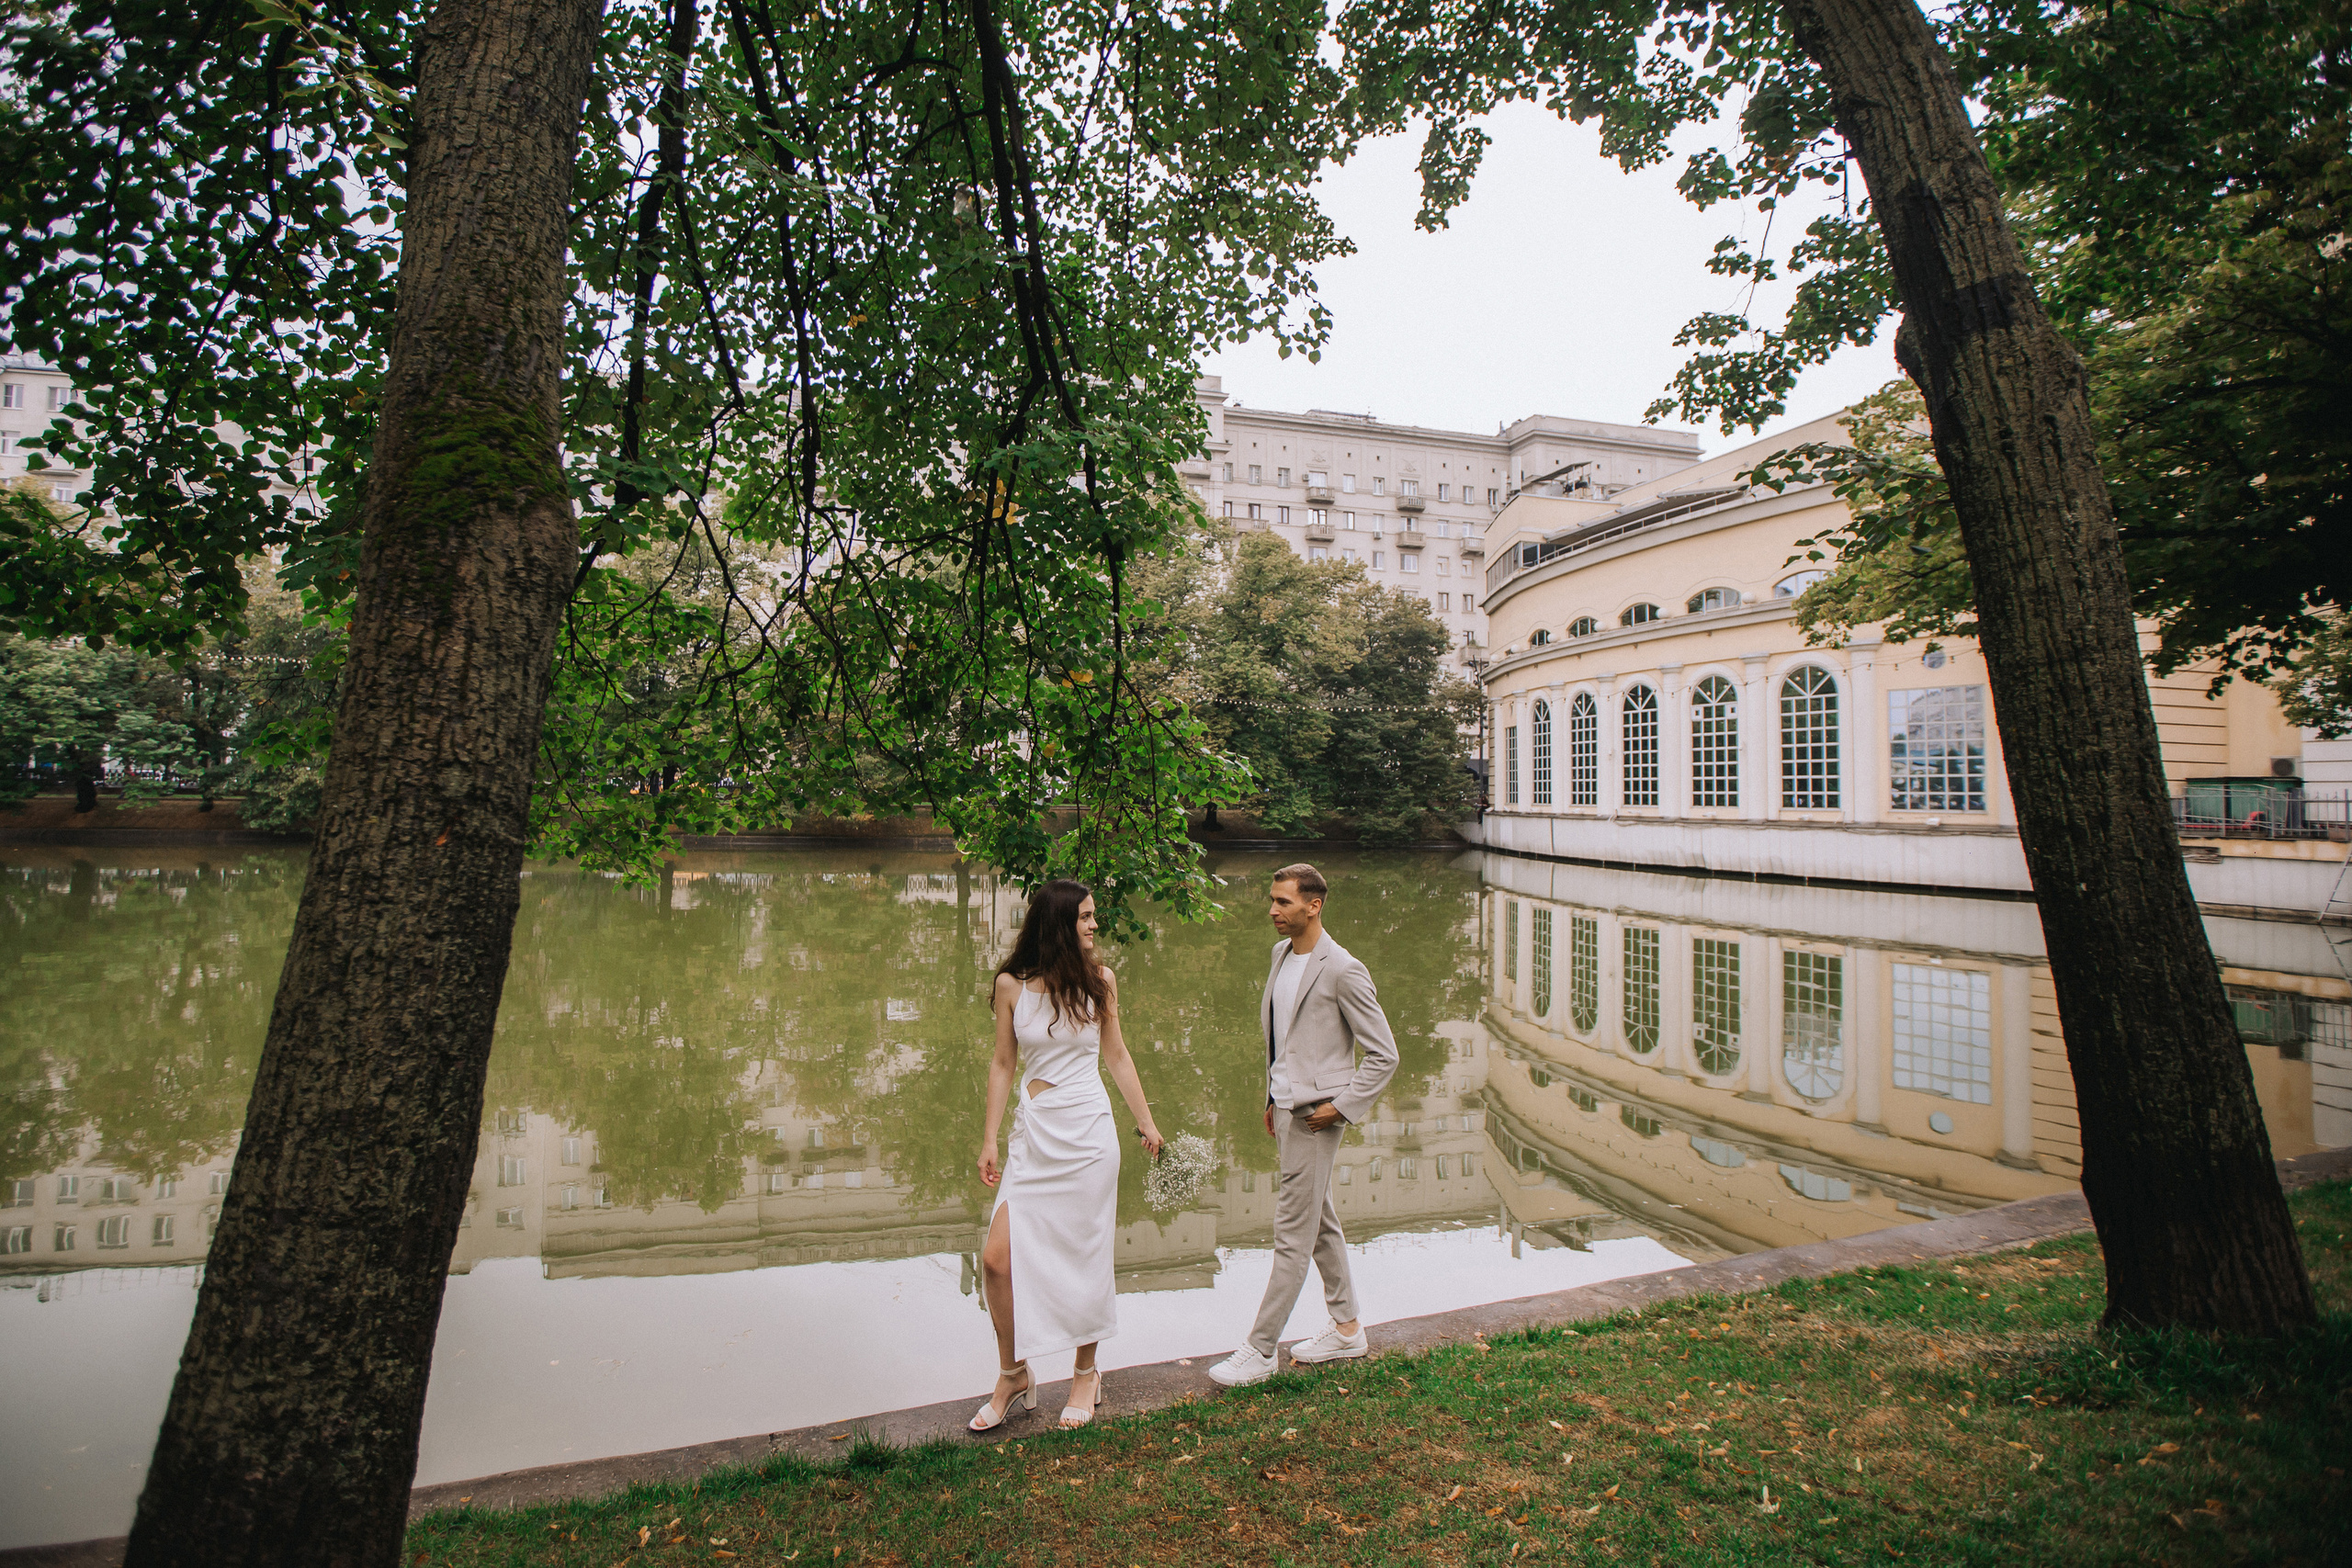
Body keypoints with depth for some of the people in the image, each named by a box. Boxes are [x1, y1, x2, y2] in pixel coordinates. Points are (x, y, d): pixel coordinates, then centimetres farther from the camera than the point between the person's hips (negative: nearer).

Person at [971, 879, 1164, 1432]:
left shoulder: (1099, 980, 1)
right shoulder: (1012, 984, 0)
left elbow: (1116, 1055, 10)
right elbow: (1003, 1064, 7)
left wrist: (1146, 1121, 12)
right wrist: (989, 1140, 6)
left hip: (1087, 1133, -1)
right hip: (1033, 1133, 1)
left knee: (1083, 1257, 5)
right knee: (997, 1258, -4)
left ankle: (1086, 1373, 27)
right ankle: (1014, 1376, 19)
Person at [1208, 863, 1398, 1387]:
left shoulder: (1343, 971, -17)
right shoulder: (1281, 953, 8)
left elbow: (1384, 1054, -13)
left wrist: (1341, 1107, -14)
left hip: (1316, 1115, -9)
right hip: (1287, 1106, 9)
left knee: (1293, 1231, -1)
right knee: (1321, 1221, 19)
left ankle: (1261, 1350, 10)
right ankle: (1347, 1329, 34)